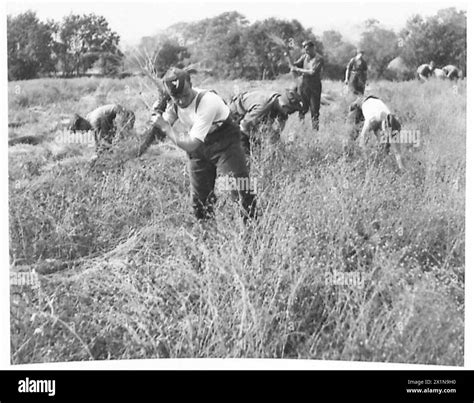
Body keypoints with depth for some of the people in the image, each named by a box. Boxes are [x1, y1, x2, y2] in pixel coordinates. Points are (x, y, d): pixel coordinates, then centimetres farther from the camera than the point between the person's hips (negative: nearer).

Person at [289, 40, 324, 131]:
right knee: (302, 109, 5)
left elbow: (312, 72, -17)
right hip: (303, 86, 4)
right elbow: (293, 65, 10)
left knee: (314, 111, -1)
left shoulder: (319, 59, -7)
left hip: (314, 88, -4)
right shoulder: (304, 57, 10)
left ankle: (315, 129, 3)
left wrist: (298, 70, -12)